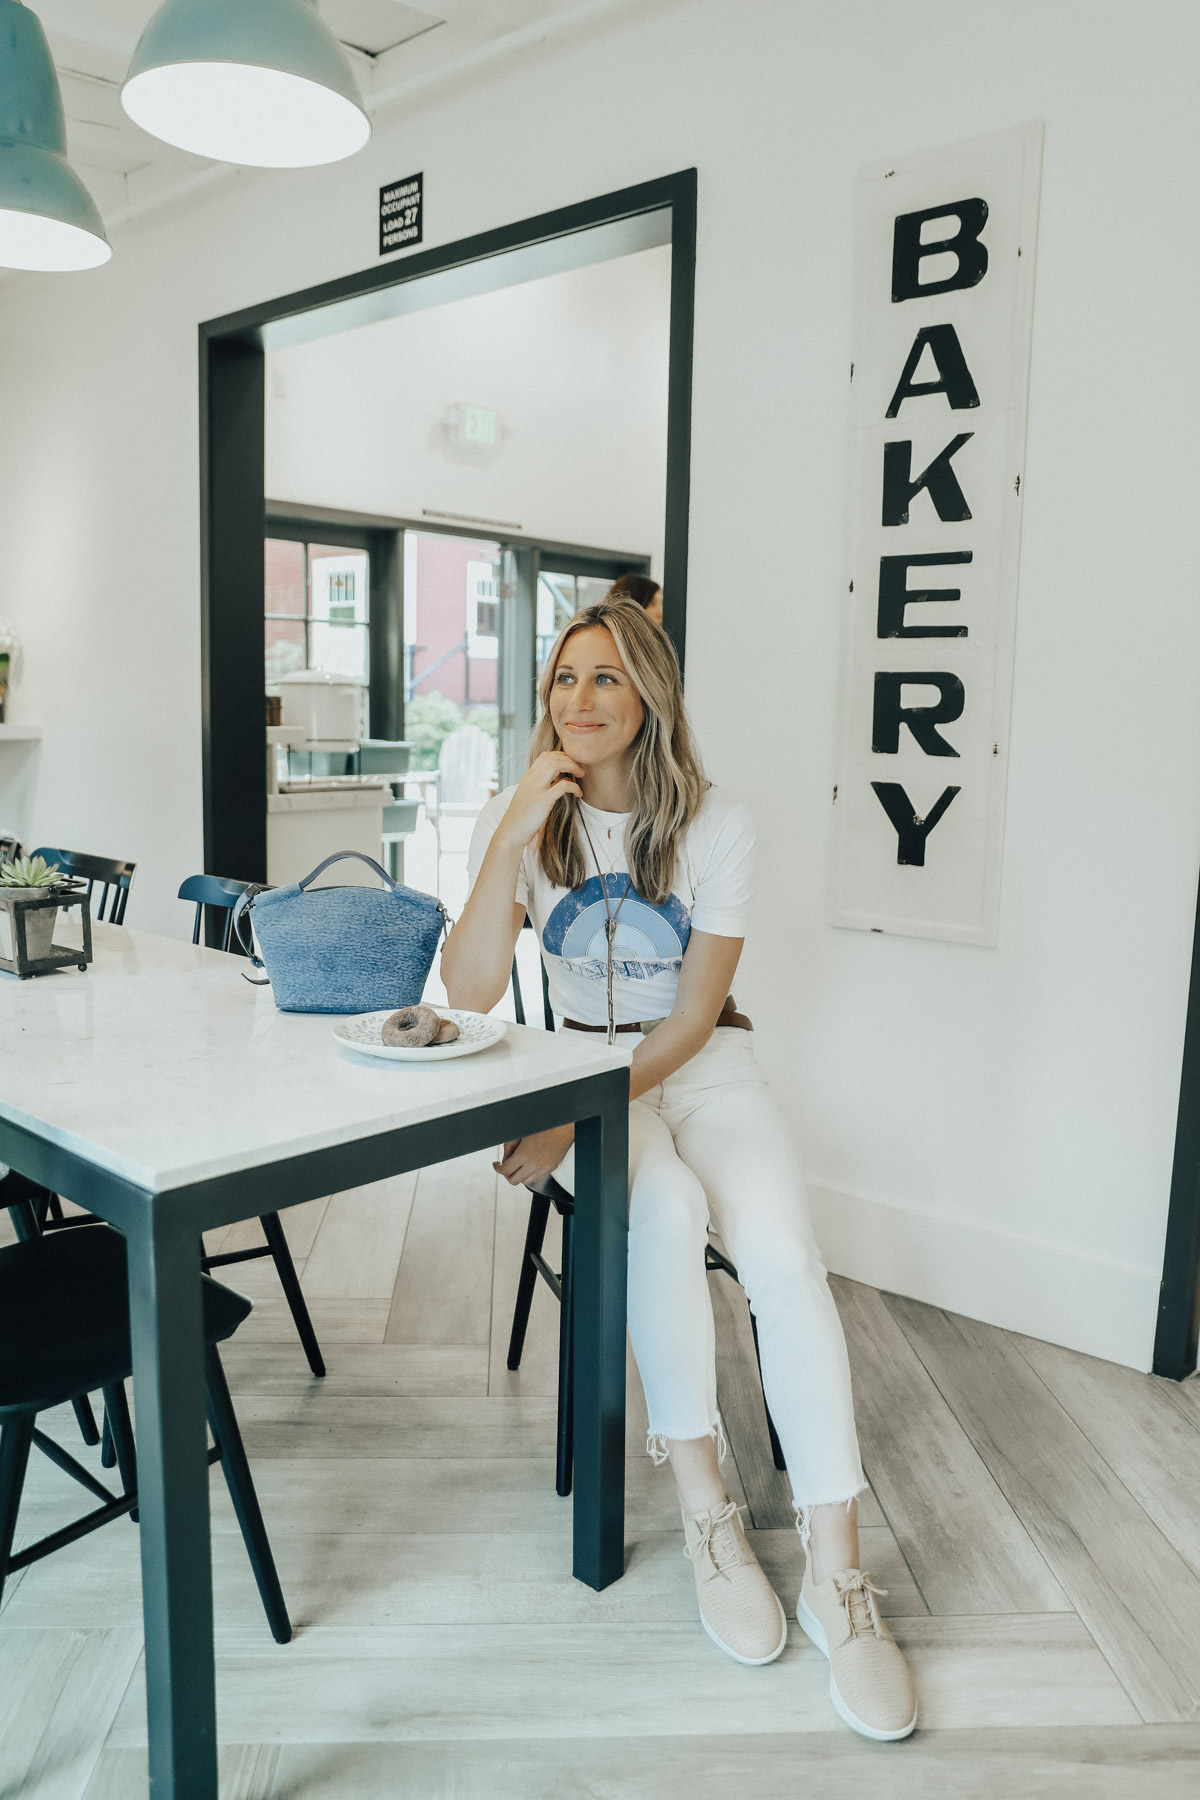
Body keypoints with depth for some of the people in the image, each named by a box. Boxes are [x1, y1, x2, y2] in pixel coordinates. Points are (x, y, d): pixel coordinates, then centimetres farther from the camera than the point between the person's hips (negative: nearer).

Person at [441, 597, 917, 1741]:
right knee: (664, 1208, -32)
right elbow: (469, 994, -16)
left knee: (780, 1250, -26)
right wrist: (516, 832, -25)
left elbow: (692, 1015, -9)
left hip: (706, 1065, 0)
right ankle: (707, 1517, -14)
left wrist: (575, 1119, -19)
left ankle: (836, 1576, -15)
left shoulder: (716, 825, -7)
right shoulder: (518, 819, -4)